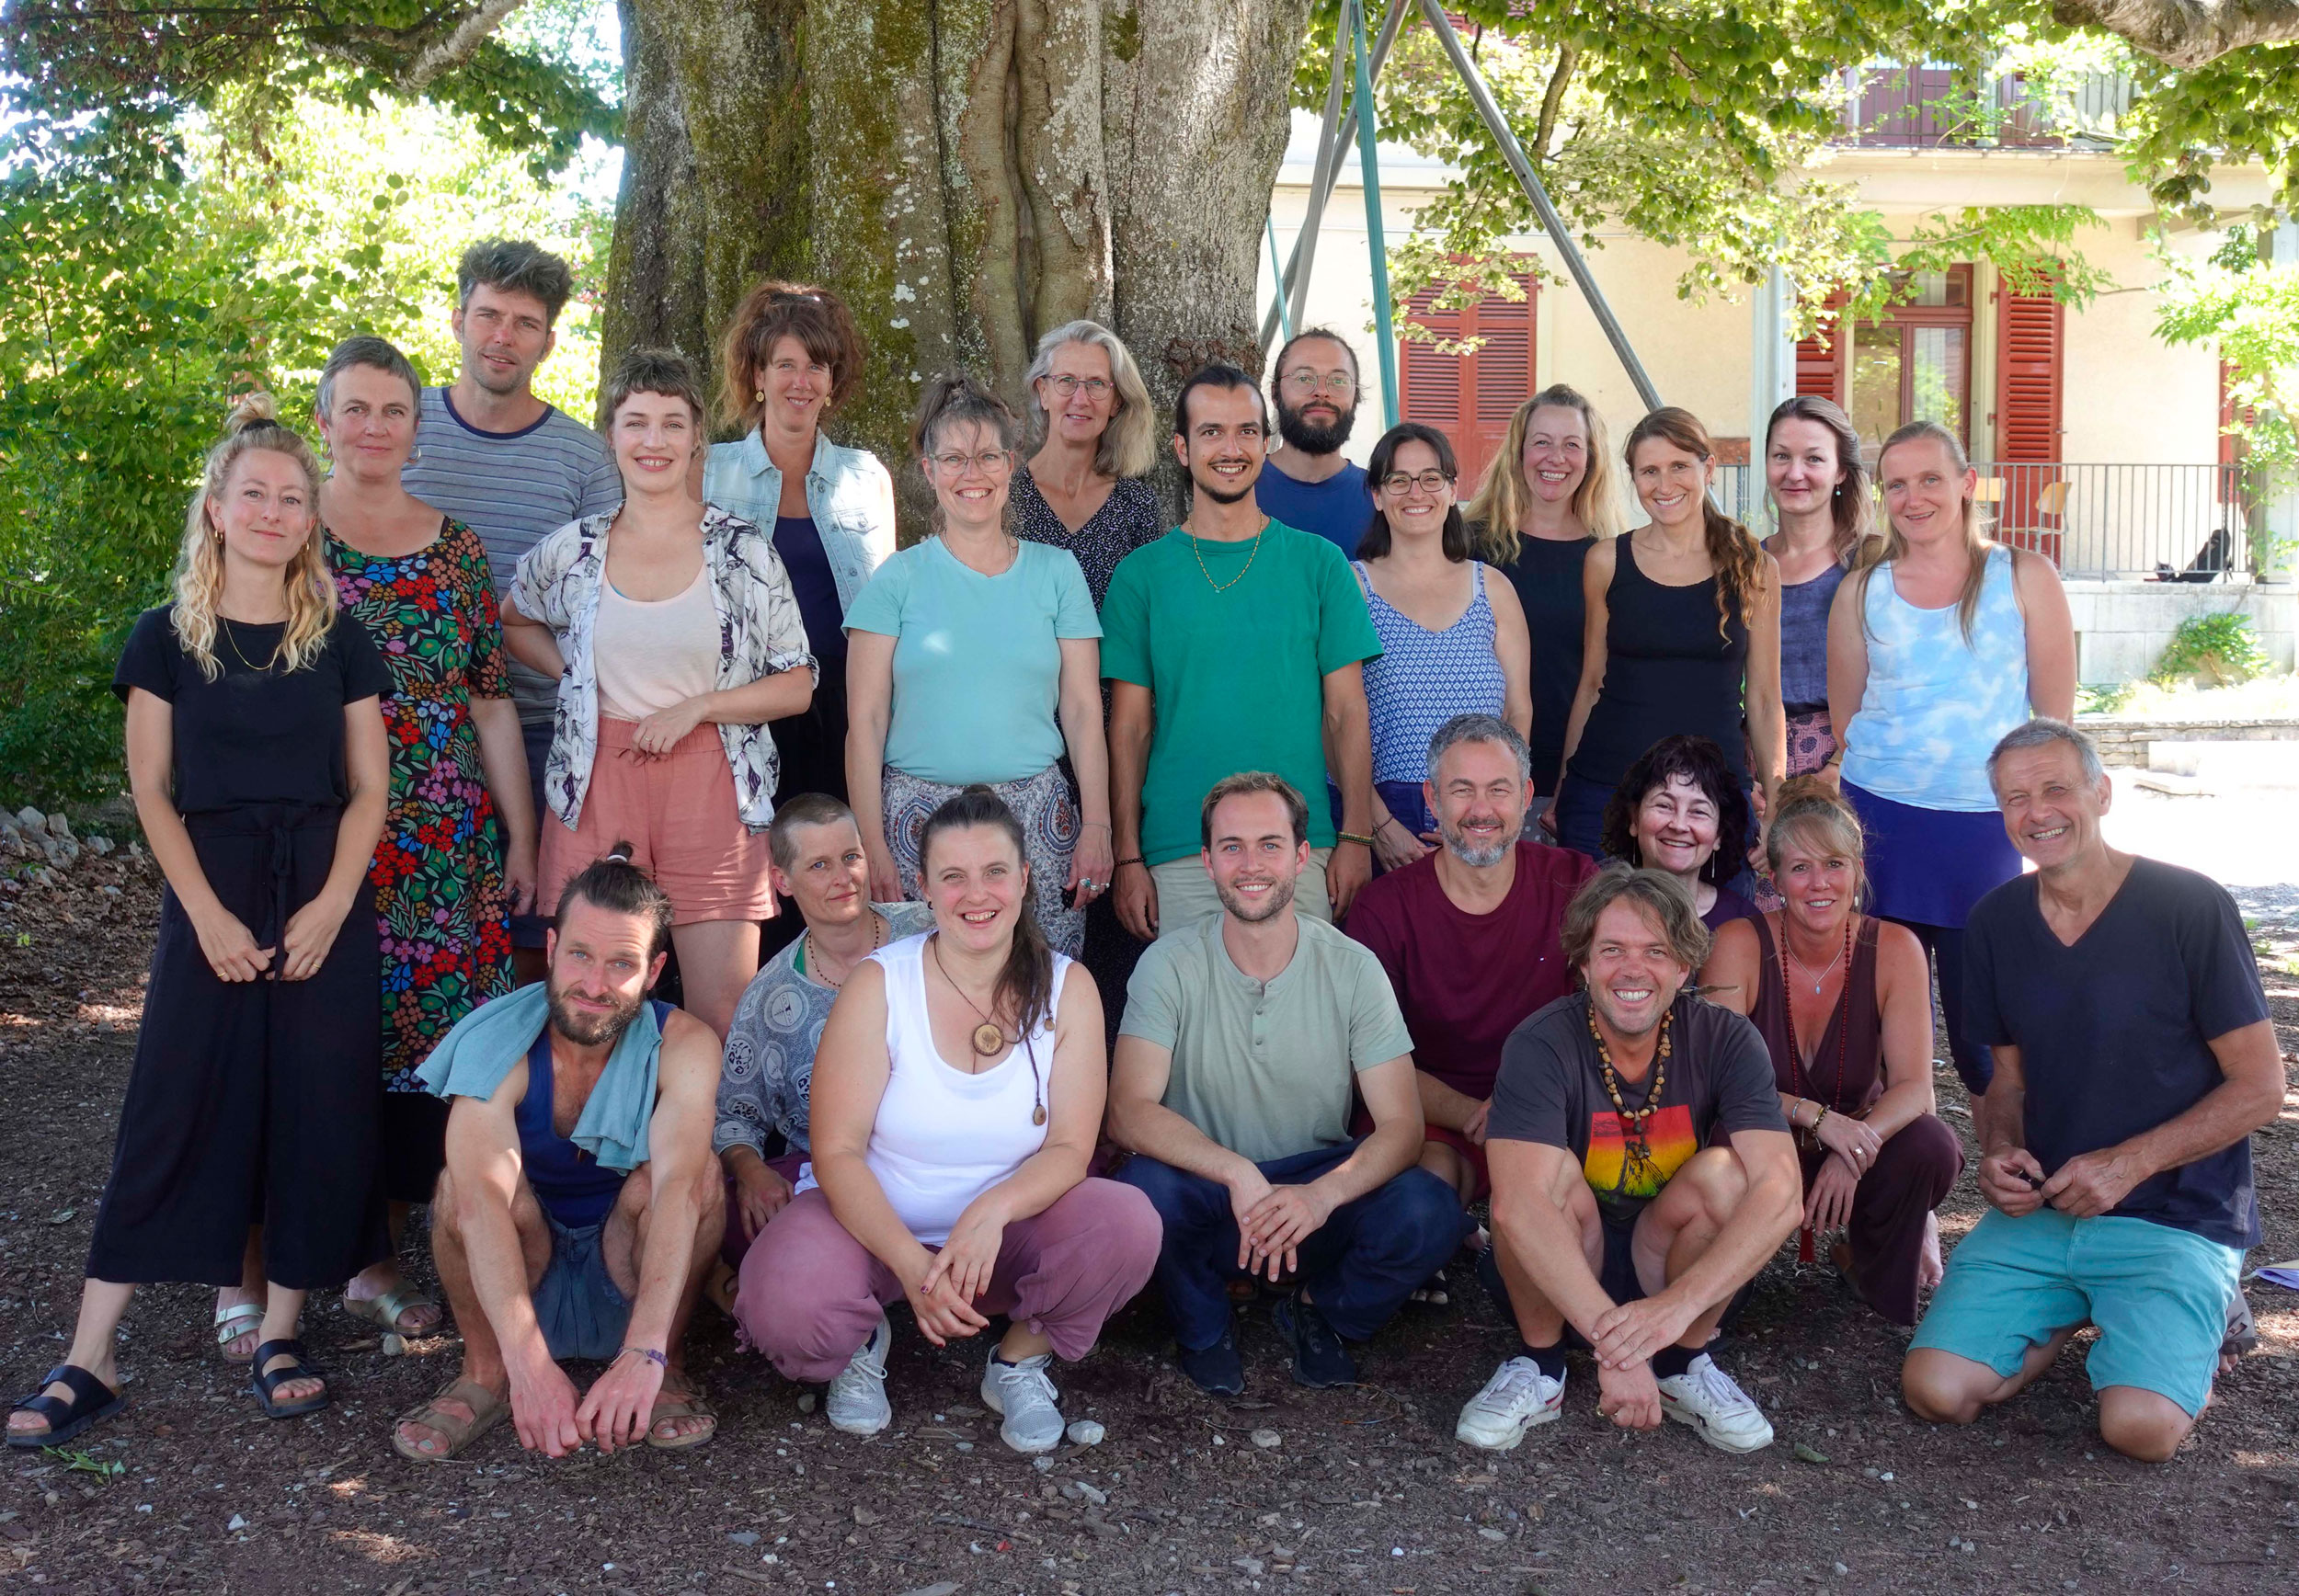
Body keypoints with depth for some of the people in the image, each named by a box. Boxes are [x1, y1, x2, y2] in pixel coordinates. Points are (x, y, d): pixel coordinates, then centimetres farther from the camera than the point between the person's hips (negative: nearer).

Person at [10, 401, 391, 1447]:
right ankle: (91, 1360, 1)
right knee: (171, 1112, -4)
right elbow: (152, 789, 0)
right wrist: (208, 914, -10)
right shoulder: (167, 637, 3)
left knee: (315, 1112, 0)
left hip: (325, 901, 1)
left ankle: (279, 1331, 13)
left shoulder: (340, 641, 6)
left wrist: (331, 905, -9)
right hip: (211, 899, -1)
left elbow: (369, 785, 4)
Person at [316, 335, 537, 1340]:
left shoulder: (456, 547, 11)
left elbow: (493, 700, 11)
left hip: (448, 844, 3)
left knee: (422, 1038, 2)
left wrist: (521, 836, 8)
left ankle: (378, 1259, 16)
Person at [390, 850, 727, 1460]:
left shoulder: (682, 1046, -20)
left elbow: (678, 1186, -36)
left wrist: (646, 1354, -51)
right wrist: (528, 1361, -51)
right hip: (509, 1278, 0)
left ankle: (671, 1364, -9)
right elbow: (482, 1199, -37)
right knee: (461, 1183, -30)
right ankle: (485, 1372, -8)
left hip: (630, 1276, 0)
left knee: (701, 1173, -29)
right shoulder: (498, 1041, -22)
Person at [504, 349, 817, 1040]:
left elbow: (797, 685, 2)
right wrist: (575, 672, 9)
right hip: (597, 789, 2)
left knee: (723, 1015, -3)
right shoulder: (572, 550, 7)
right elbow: (510, 620, 26)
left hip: (711, 792, -1)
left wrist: (695, 708, -10)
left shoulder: (745, 550, 1)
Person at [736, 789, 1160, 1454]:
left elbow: (1070, 1148, -9)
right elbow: (837, 1151, -14)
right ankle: (864, 1343, 7)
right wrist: (913, 1265, -29)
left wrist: (994, 1209, -31)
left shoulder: (1067, 990, -6)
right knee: (784, 1308, -32)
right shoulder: (878, 985, -12)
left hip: (1002, 1231, 2)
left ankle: (1020, 1360, 2)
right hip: (876, 1224, -1)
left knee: (1129, 1225, -27)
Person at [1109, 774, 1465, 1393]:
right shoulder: (1171, 964, -9)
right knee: (1148, 1189, -34)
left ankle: (1317, 1313, 6)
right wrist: (1238, 1174, -34)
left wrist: (1323, 1194, -32)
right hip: (1207, 1184, -1)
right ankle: (1203, 1329, 1)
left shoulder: (1353, 967, -6)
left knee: (1429, 1213, -27)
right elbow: (1128, 1111, -19)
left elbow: (1401, 1125, -11)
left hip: (1320, 1185, 1)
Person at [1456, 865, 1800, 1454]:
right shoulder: (1540, 1046, -21)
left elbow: (1780, 1192, -28)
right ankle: (1538, 1368, -8)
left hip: (1667, 1263, 2)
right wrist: (1612, 1337, -46)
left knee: (1726, 1171, -25)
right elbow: (1516, 1203, -36)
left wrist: (1679, 1303, -43)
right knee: (1553, 1173, -31)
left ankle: (1681, 1367, -4)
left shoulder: (1727, 1041, -15)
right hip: (1553, 1274, -2)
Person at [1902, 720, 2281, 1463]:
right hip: (2041, 1208, 4)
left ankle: (2198, 1314, 9)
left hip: (2175, 1215, -4)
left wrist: (2127, 1164, -17)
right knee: (1937, 1390, -15)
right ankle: (2069, 1313, 14)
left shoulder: (2191, 908, -10)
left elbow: (2261, 1089, -8)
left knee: (2140, 1425, -25)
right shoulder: (1996, 921, 6)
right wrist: (2000, 1153, -7)